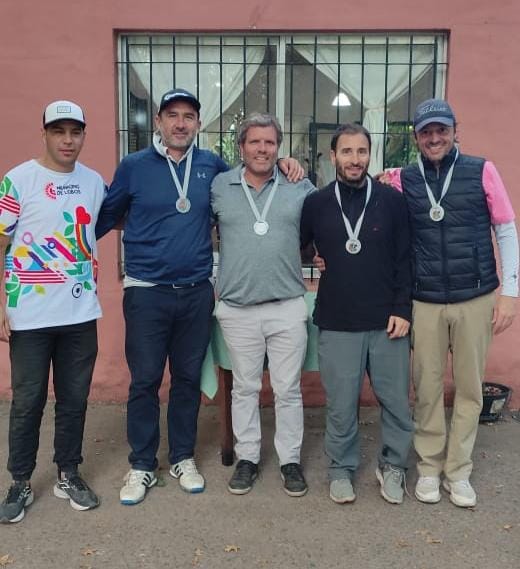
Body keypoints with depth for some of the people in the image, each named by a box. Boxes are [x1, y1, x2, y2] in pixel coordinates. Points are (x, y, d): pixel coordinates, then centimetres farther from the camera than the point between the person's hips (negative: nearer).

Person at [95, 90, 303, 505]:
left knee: (188, 378, 12)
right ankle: (142, 466, 22)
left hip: (197, 293, 2)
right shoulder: (133, 166, -1)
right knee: (145, 381, 5)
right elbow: (106, 217, 4)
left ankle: (183, 458, 29)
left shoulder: (211, 165, 5)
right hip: (146, 292, -2)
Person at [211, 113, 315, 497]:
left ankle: (291, 460, 25)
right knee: (244, 388, 13)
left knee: (288, 389, 9)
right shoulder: (219, 186, 3)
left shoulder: (299, 187, 3)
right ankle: (247, 458, 28)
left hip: (289, 308, 0)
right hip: (237, 310, 0)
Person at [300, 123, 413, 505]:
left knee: (397, 402, 8)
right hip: (337, 325, 0)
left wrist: (403, 310, -4)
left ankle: (392, 466, 30)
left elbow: (405, 260, 1)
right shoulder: (316, 204, 2)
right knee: (341, 406, 7)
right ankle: (341, 469, 28)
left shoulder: (392, 201, 1)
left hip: (388, 323, 0)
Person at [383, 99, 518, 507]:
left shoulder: (482, 171, -1)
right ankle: (430, 467, 25)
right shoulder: (402, 180, 2)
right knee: (427, 388, 8)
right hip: (425, 302, 1)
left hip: (476, 299, 0)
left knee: (469, 388, 9)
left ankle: (458, 471, 24)